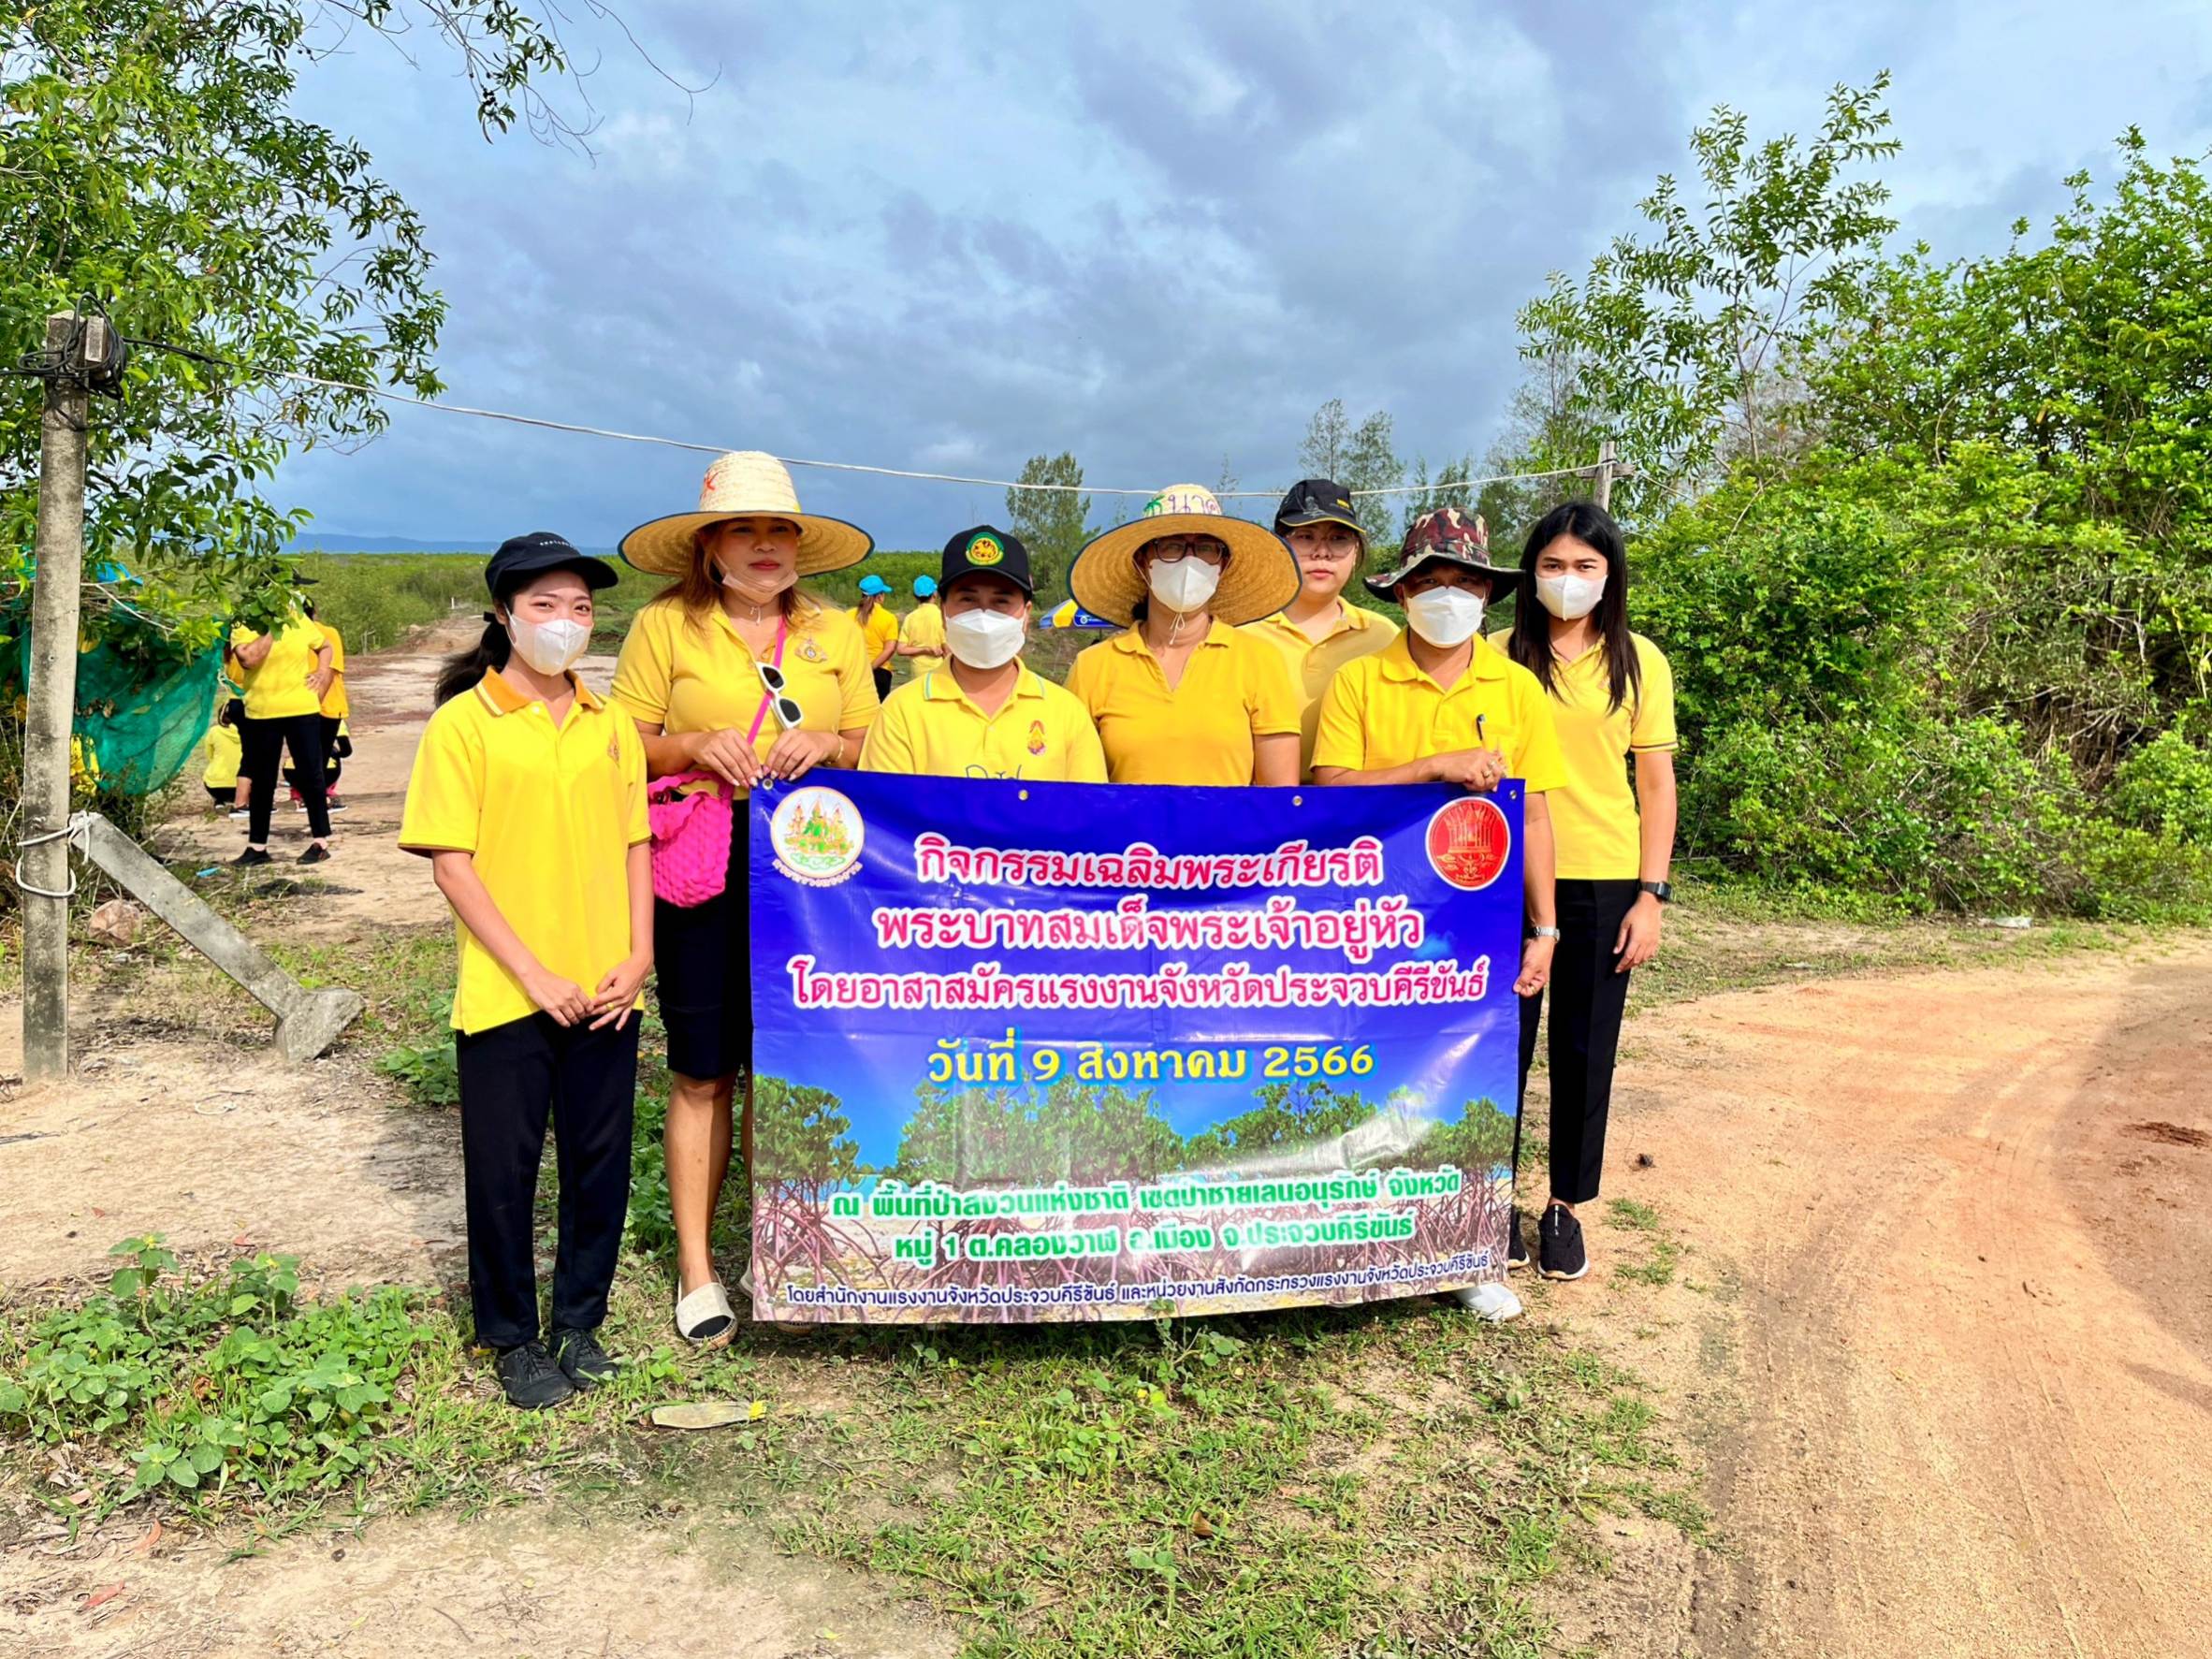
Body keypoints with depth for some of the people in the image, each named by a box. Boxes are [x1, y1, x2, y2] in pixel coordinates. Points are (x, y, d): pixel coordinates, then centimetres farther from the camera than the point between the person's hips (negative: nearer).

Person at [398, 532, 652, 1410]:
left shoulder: (610, 723, 8)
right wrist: (534, 975, -13)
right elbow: (451, 863, -9)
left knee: (600, 1162, 11)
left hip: (606, 991, 4)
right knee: (504, 1169, 7)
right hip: (505, 996, -4)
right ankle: (512, 1339, 26)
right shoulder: (463, 722, -5)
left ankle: (579, 1322, 30)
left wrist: (638, 956, -2)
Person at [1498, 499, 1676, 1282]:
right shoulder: (1501, 656, 2)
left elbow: (1657, 783, 4)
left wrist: (1652, 895, -3)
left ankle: (1565, 1205, 21)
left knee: (1585, 1047, 7)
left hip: (1604, 881, 1)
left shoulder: (1638, 661, 4)